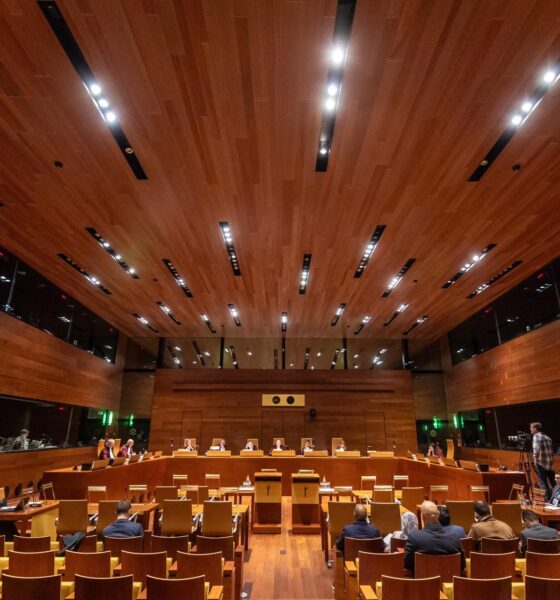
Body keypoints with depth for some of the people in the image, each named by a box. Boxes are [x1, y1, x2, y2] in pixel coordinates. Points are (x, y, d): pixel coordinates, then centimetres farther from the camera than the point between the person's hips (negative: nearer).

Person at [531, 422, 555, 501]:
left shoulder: (536, 436, -5)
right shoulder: (547, 437, 17)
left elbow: (536, 448, -20)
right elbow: (552, 451, 18)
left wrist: (535, 458, -12)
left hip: (541, 463, -7)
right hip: (550, 463, 7)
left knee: (543, 482, -1)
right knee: (553, 483, 15)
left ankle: (548, 498, -4)